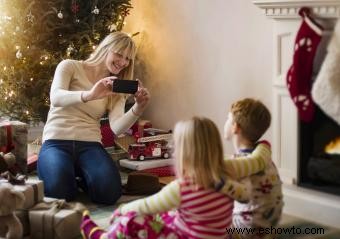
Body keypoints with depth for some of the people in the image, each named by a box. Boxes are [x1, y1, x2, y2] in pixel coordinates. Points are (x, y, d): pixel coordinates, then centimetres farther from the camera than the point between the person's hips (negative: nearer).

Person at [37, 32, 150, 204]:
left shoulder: (117, 90, 15)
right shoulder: (70, 67, 5)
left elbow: (117, 128, -4)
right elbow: (56, 98, -17)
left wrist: (138, 108, -24)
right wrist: (89, 95, -35)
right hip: (57, 141, -3)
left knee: (110, 192, -28)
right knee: (59, 192, -33)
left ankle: (81, 176, 7)